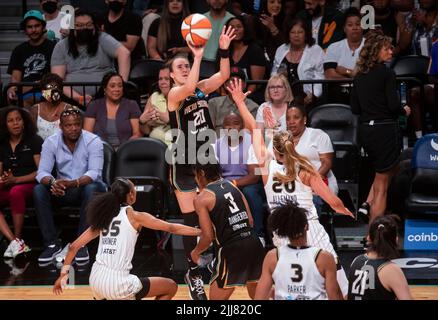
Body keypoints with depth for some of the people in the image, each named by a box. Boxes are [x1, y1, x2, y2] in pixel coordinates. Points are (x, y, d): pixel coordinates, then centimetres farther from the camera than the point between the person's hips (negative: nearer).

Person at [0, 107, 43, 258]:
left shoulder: (34, 141, 3)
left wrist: (16, 179, -15)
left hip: (29, 185, -5)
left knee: (16, 192, -39)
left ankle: (17, 239, -32)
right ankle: (14, 241, -36)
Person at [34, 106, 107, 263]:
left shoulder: (93, 141, -13)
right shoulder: (51, 142, -5)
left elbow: (94, 173, -24)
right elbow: (42, 172, -12)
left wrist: (72, 183, -43)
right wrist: (53, 182, -37)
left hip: (87, 186, -3)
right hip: (62, 191, 3)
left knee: (91, 189, -37)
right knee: (39, 190, -25)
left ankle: (82, 244, -30)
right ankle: (51, 244, -20)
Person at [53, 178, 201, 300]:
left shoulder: (104, 216, 13)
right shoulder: (134, 216, -2)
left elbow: (74, 246, 13)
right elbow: (171, 228, -2)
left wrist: (63, 275, 21)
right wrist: (200, 231, 5)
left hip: (96, 279, 6)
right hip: (117, 283, -6)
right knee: (171, 287, 10)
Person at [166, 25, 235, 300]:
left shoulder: (202, 88, 7)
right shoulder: (174, 94, -9)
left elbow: (223, 75, -6)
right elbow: (189, 88, -31)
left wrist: (224, 50, -21)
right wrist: (199, 56, -35)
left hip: (207, 160, 5)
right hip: (184, 165, -5)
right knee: (191, 221, 0)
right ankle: (194, 273, 10)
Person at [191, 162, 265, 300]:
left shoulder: (201, 198, -3)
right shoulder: (232, 186, 15)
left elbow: (208, 237, -7)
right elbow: (250, 221, 13)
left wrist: (196, 252, 11)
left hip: (231, 249, -6)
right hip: (253, 243, 6)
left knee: (216, 298, 6)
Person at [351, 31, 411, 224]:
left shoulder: (359, 76, 8)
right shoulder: (386, 73, -12)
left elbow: (355, 109, 10)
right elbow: (394, 105, -17)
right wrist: (404, 111, 2)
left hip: (364, 129, 7)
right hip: (385, 129, -7)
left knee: (384, 172, 29)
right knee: (382, 185, 2)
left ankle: (368, 203, 8)